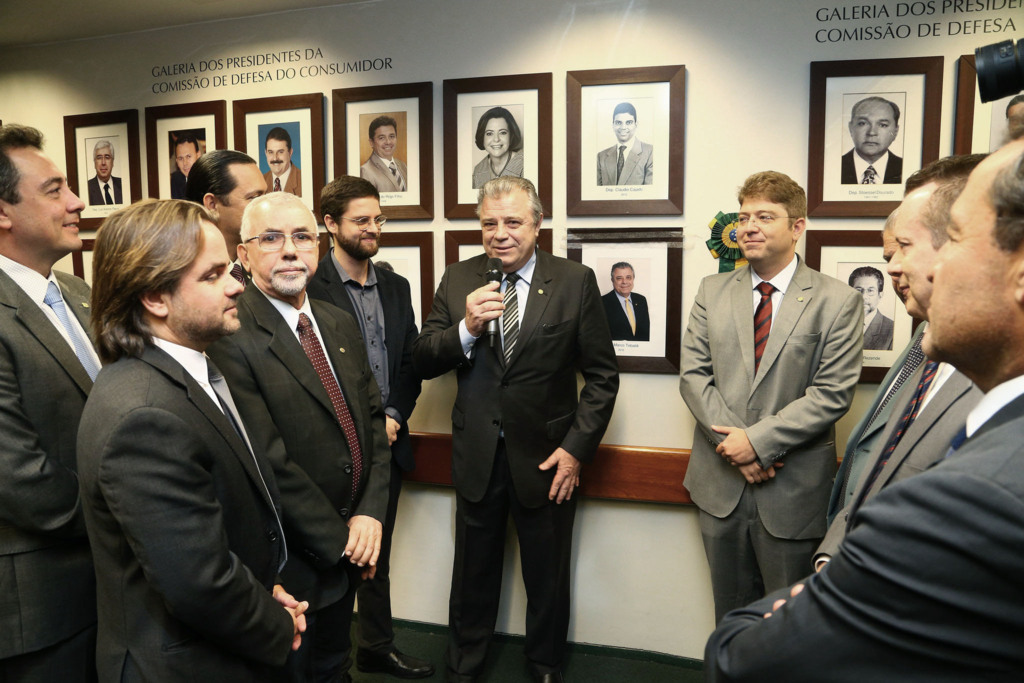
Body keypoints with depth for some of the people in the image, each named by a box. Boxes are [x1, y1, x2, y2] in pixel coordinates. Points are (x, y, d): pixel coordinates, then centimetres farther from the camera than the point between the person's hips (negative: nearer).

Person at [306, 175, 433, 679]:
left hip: (387, 443, 6)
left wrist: (394, 417, -3)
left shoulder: (395, 286, 9)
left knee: (377, 557, 20)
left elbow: (410, 362, 10)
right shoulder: (309, 285, -12)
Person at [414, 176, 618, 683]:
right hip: (476, 456, 2)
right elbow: (422, 364, -4)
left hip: (546, 456, -1)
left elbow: (602, 375, -5)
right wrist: (466, 327, -22)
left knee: (547, 580, 17)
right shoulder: (457, 280, -1)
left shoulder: (575, 282, -7)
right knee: (472, 575, 19)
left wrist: (576, 448, -11)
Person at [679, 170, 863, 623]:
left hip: (792, 490, -3)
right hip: (720, 482, 3)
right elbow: (693, 374, 0)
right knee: (730, 614, 19)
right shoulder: (712, 291, 5)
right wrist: (731, 441, -12)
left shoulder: (838, 302, -5)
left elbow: (832, 394, -11)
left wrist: (758, 441, -18)